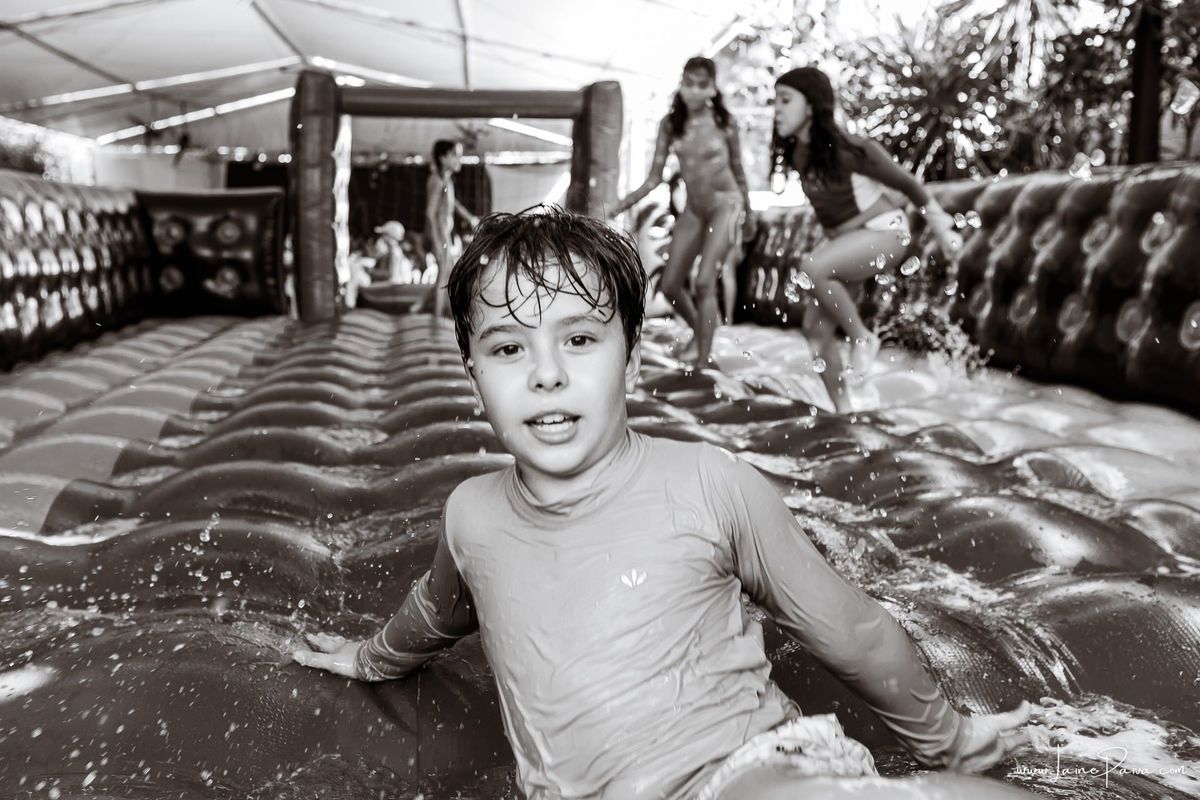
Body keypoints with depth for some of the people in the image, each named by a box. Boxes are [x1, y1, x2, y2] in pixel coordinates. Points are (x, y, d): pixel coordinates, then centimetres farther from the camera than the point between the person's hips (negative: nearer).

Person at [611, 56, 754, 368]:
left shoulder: (724, 122, -8)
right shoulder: (670, 124, -2)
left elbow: (738, 170, 4)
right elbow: (655, 176, -3)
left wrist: (748, 211, 14)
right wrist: (624, 203, -16)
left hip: (726, 204, -4)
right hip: (693, 210, 4)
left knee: (705, 281, -17)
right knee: (670, 285, 5)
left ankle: (704, 360, -9)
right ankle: (699, 332, 34)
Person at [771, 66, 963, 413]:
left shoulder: (846, 149, -23)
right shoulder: (794, 153, -4)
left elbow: (905, 182, -12)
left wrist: (943, 231, -5)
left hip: (884, 232, -7)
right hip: (844, 240, 8)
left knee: (813, 267, -33)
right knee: (815, 327, -1)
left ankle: (862, 337, -12)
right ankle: (843, 411, 9)